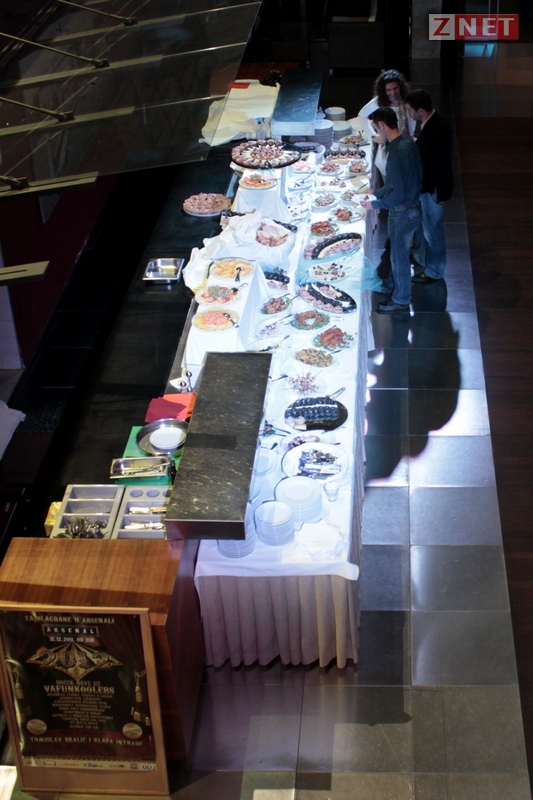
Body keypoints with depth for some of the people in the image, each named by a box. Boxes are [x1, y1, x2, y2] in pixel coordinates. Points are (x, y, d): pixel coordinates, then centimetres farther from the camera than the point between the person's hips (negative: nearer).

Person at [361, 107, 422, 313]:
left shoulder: (398, 152, -29)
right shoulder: (407, 143, 2)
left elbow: (399, 193, -28)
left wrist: (375, 204, -16)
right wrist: (376, 192, 16)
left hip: (403, 213, -9)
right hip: (409, 208, 9)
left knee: (399, 256, 8)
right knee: (397, 251, 26)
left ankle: (400, 300, 24)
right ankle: (393, 286, 45)